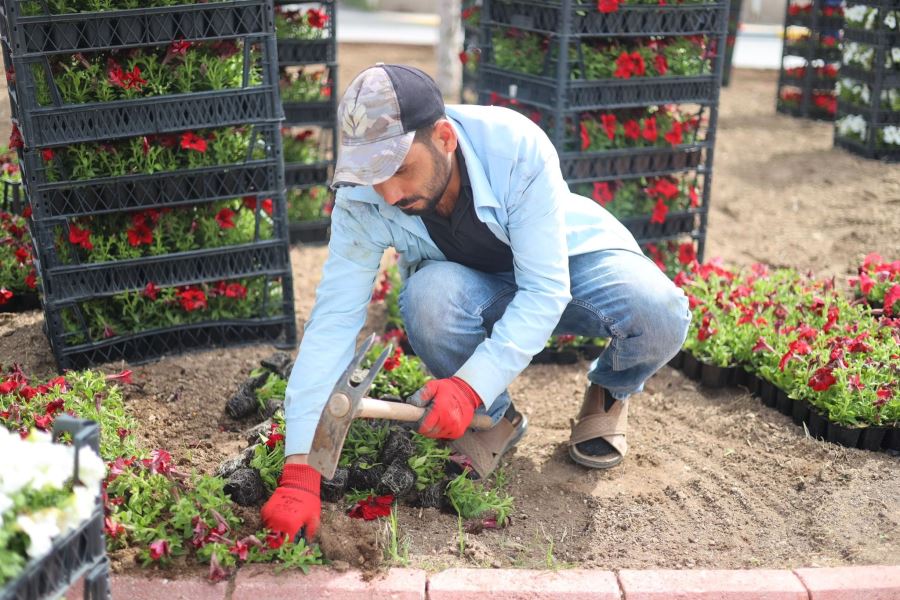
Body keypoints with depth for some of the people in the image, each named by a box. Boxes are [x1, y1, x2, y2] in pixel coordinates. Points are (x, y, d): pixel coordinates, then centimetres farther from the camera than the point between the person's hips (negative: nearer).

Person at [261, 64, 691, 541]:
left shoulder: (517, 148, -34)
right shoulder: (362, 199, -26)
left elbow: (545, 291, -32)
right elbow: (332, 322, -27)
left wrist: (471, 385, -44)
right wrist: (299, 470, -34)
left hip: (570, 256, -1)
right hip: (477, 287, 2)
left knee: (659, 315, -32)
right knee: (429, 297, -35)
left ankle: (610, 393, 6)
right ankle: (496, 418, -4)